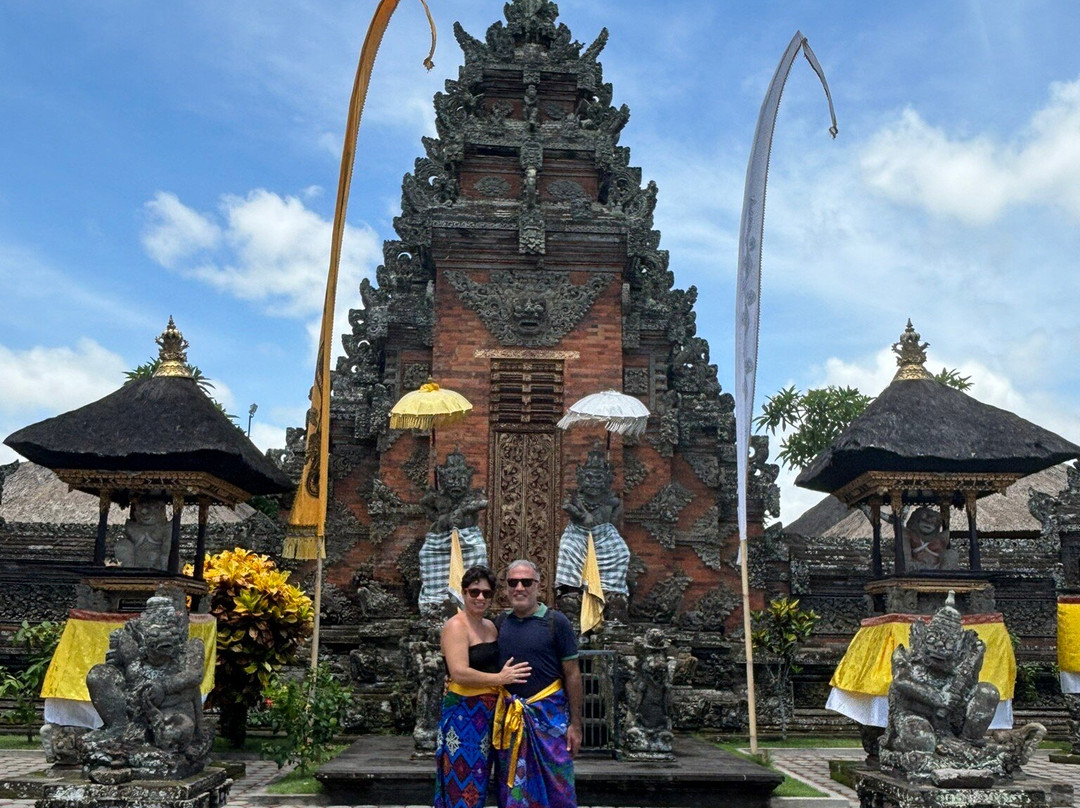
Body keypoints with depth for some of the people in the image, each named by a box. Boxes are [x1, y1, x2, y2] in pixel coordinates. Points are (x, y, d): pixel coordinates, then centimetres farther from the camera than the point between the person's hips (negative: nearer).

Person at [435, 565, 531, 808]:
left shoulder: (490, 626, 13)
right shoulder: (456, 626, -12)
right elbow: (460, 674, -22)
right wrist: (499, 678, -19)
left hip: (488, 713, 8)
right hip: (464, 713, -8)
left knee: (480, 779, 15)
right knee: (464, 783, -4)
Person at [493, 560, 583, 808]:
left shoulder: (556, 622, -6)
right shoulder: (501, 622, 6)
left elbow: (572, 674, -5)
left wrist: (575, 724, -7)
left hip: (548, 712, -4)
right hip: (509, 714, 4)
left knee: (555, 788, 4)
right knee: (511, 787, 12)